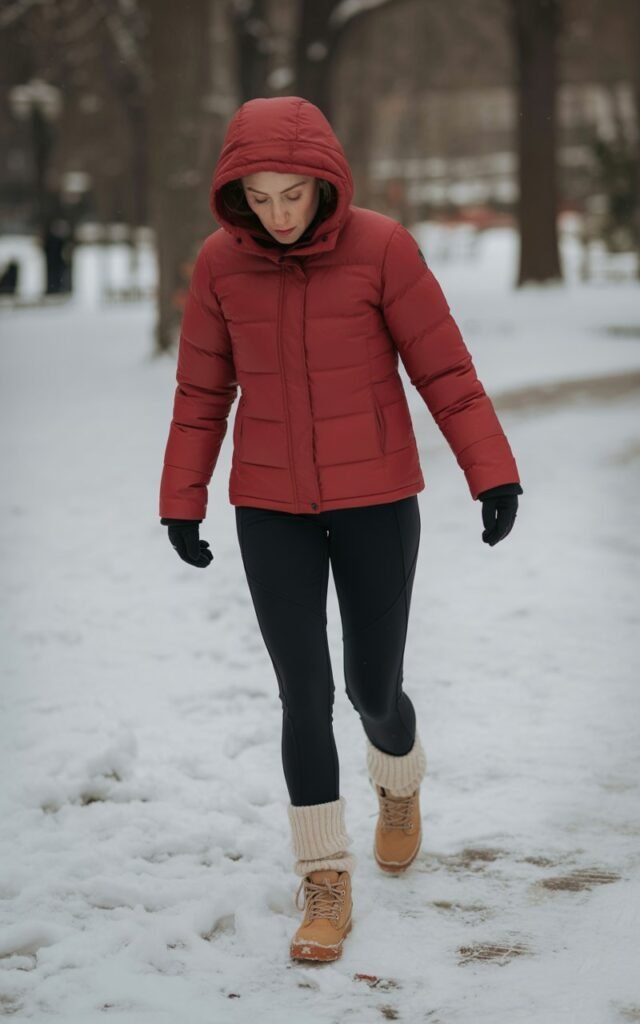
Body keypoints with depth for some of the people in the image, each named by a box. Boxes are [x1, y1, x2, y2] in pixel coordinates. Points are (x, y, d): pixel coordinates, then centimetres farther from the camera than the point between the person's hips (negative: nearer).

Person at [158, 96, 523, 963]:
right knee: (305, 695, -3)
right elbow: (201, 393, 4)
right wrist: (181, 502, 5)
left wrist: (494, 472, -12)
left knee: (373, 692, 6)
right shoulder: (219, 263, -4)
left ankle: (399, 785, 41)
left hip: (375, 502, -1)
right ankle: (326, 884, 10)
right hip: (271, 511, 2)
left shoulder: (382, 247, -12)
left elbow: (443, 368, -9)